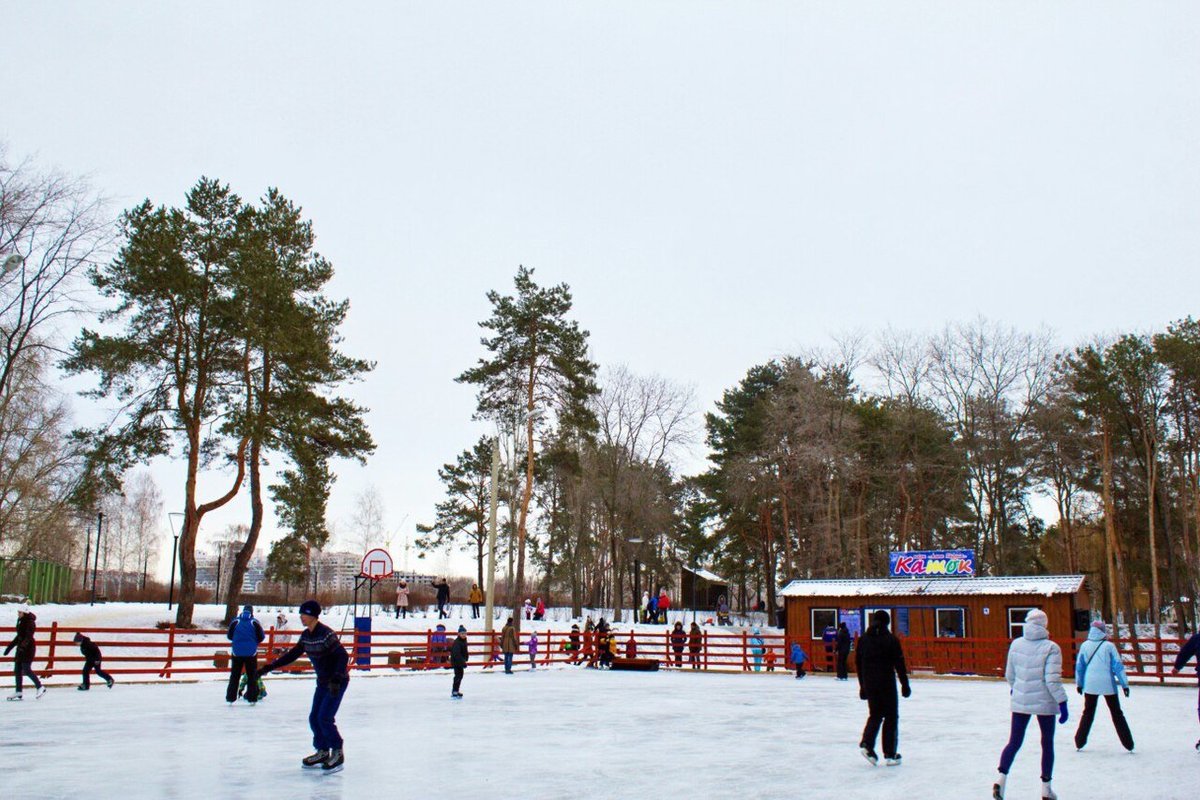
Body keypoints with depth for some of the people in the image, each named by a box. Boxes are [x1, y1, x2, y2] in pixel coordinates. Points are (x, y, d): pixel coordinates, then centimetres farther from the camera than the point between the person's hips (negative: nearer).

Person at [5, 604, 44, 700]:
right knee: (17, 670, 5)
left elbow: (29, 636, -24)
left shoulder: (30, 622, -14)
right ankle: (18, 692, 9)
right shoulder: (20, 621, 12)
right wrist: (10, 647, 23)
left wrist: (23, 646, -37)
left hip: (28, 647, -9)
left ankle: (40, 687, 0)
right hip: (21, 647, 9)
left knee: (26, 669, -10)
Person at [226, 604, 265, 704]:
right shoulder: (254, 623, -7)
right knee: (252, 675, 8)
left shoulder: (235, 622, -3)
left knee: (234, 675, 13)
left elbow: (229, 636, 4)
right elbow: (261, 637, -5)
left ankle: (230, 697, 13)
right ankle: (252, 698, 6)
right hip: (251, 652, -1)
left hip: (237, 652, 1)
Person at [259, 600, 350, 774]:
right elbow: (292, 655, 12)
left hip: (338, 681, -8)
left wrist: (336, 680, -33)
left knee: (324, 718, -10)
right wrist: (270, 667, 8)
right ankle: (322, 752, 24)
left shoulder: (326, 633, -23)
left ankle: (338, 753, 5)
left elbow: (342, 656, -26)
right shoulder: (306, 635, 3)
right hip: (323, 681, 8)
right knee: (314, 718, 7)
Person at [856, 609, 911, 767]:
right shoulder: (891, 640, -8)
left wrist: (862, 686, 17)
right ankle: (890, 755, 7)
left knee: (875, 714, 17)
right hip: (887, 683, -4)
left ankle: (866, 744, -4)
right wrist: (905, 684, 0)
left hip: (869, 684, 4)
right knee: (891, 716, 6)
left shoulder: (863, 640, 6)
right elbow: (899, 664, -8)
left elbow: (858, 663, 9)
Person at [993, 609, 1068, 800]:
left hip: (1020, 701, 3)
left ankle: (1001, 777, -11)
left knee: (1014, 742, 8)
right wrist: (1062, 702, -11)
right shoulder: (1051, 648, -14)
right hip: (1044, 702, -3)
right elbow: (1052, 680, -19)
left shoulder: (1016, 644, -1)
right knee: (1047, 743, 13)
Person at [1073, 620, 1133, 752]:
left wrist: (1079, 683, 18)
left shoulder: (1085, 646, 0)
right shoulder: (1109, 646, -7)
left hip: (1090, 685, 2)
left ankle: (1079, 743, 12)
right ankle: (1128, 744, 10)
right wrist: (1124, 684, -1)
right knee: (1117, 713, 10)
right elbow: (1118, 666, -7)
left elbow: (1079, 666, 7)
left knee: (1087, 713, 14)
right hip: (1108, 684, -2)